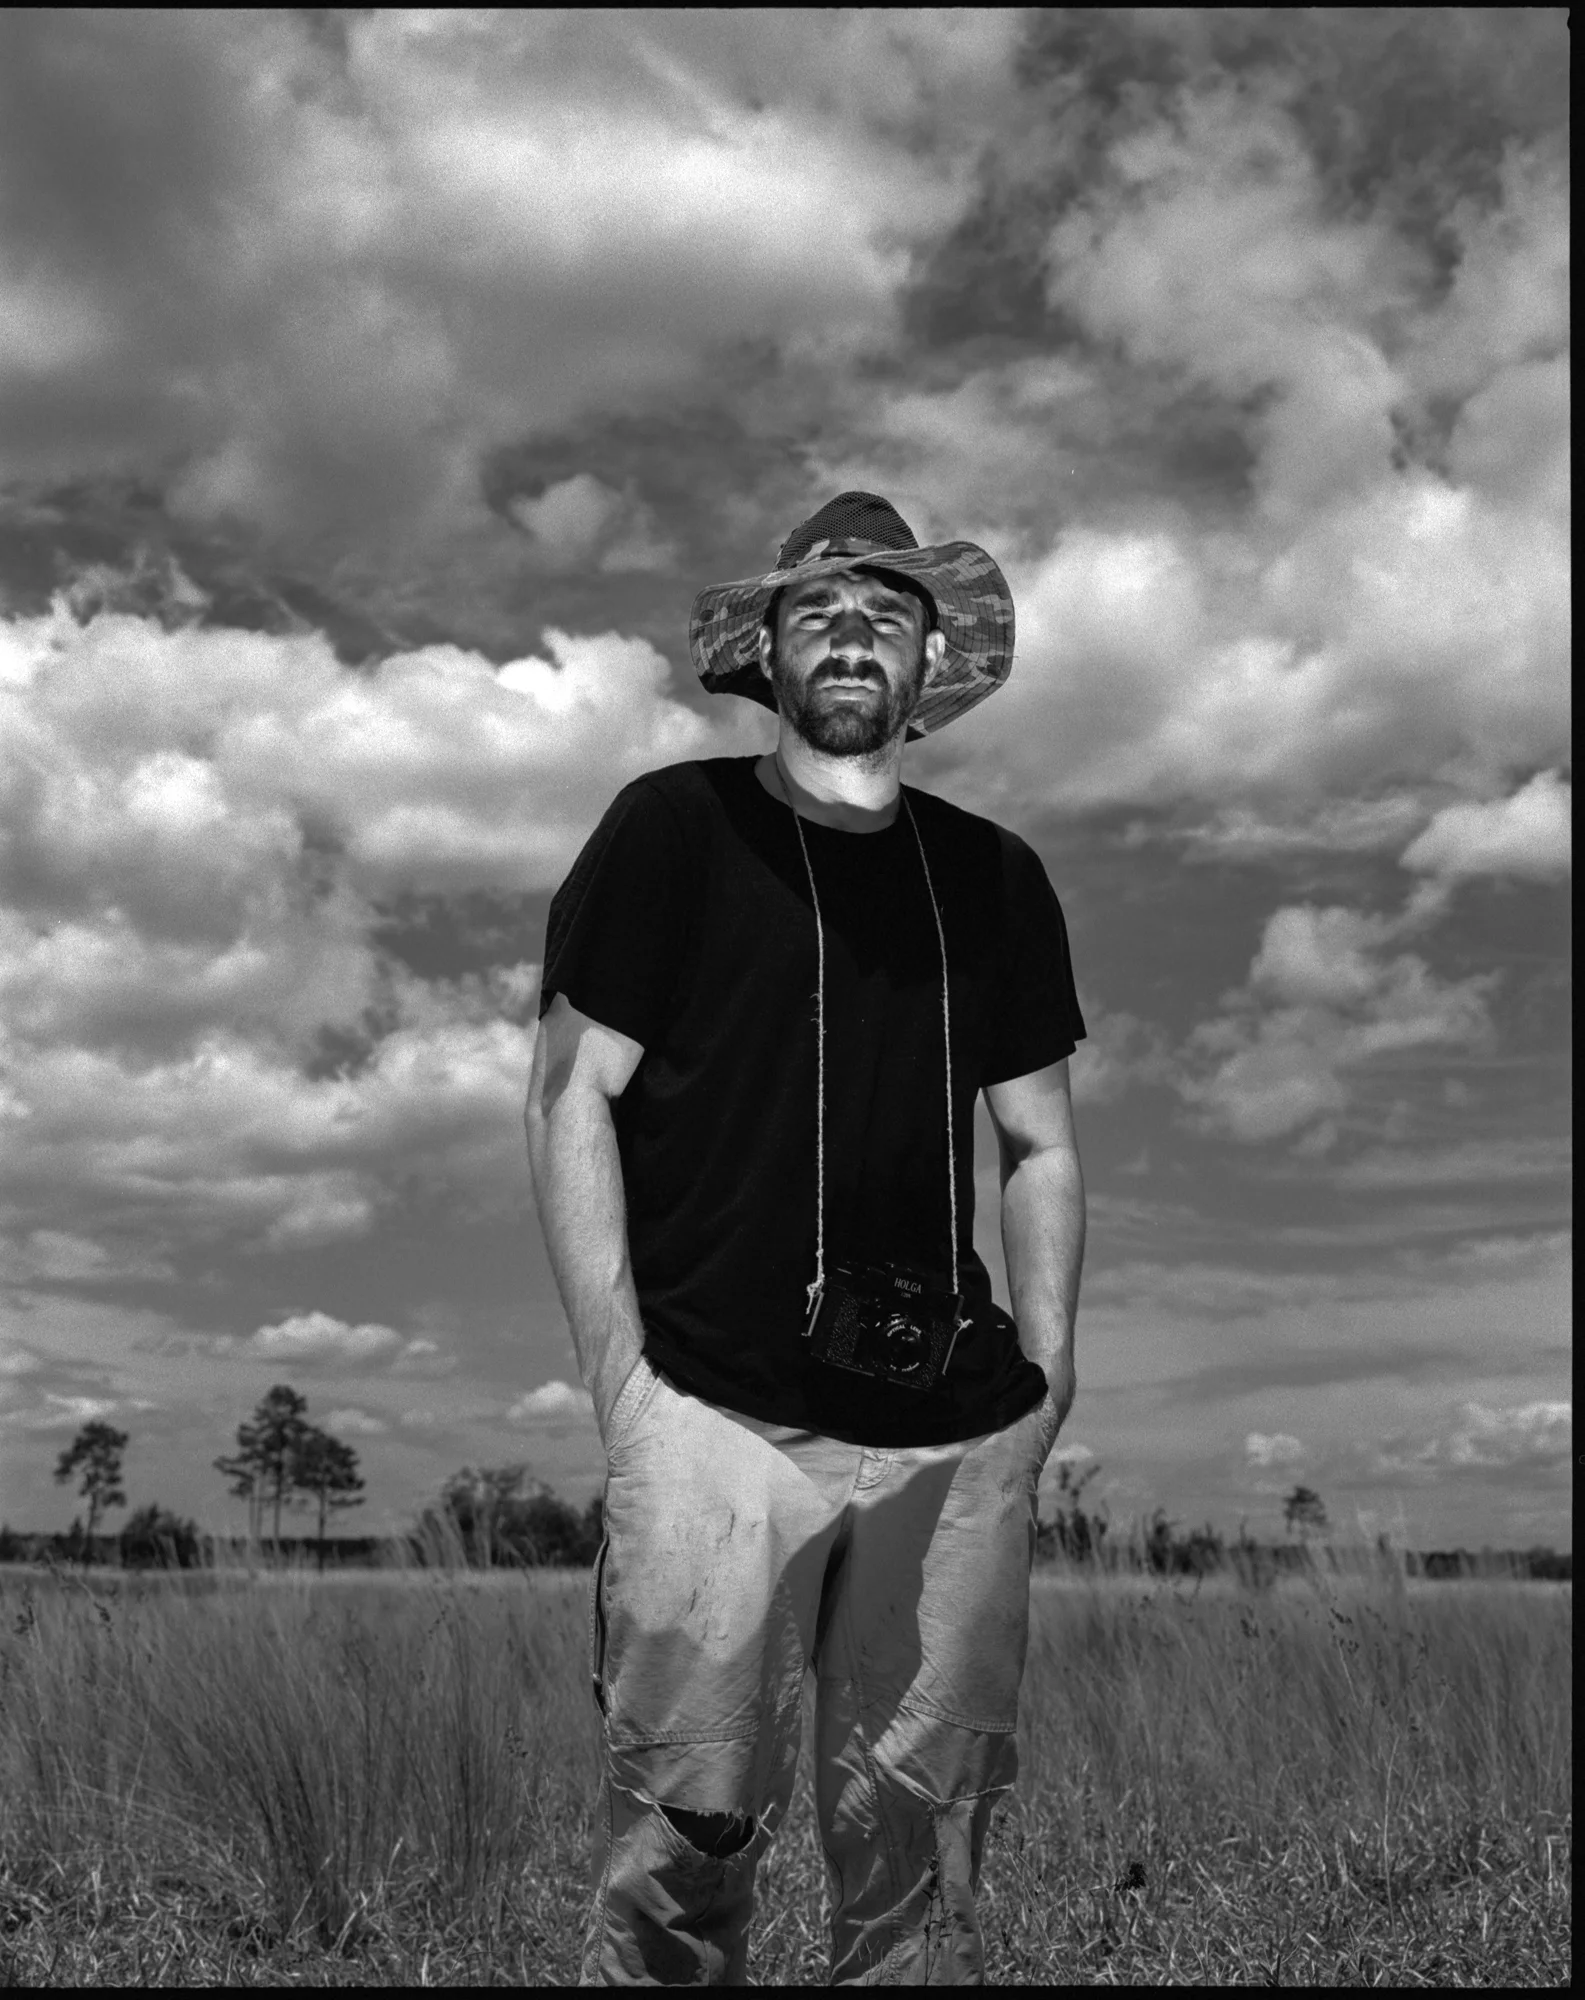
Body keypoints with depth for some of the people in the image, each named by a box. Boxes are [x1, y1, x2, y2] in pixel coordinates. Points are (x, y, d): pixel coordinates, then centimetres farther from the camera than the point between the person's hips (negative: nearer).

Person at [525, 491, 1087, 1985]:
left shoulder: (992, 878, 15)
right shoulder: (673, 829, 3)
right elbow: (570, 1102, 1)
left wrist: (1043, 1388, 9)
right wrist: (624, 1382, -6)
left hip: (955, 1437, 4)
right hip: (717, 1414, -3)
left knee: (919, 1849, 4)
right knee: (684, 1836, -6)